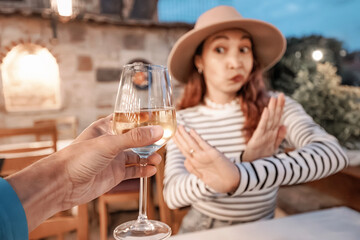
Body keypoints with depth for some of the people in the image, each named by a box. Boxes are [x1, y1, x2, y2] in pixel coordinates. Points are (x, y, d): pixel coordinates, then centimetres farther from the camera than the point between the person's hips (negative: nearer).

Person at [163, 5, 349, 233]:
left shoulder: (276, 107, -10)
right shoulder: (182, 120, -8)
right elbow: (172, 195, -17)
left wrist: (237, 177, -38)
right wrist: (244, 162, -30)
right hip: (200, 227, 1)